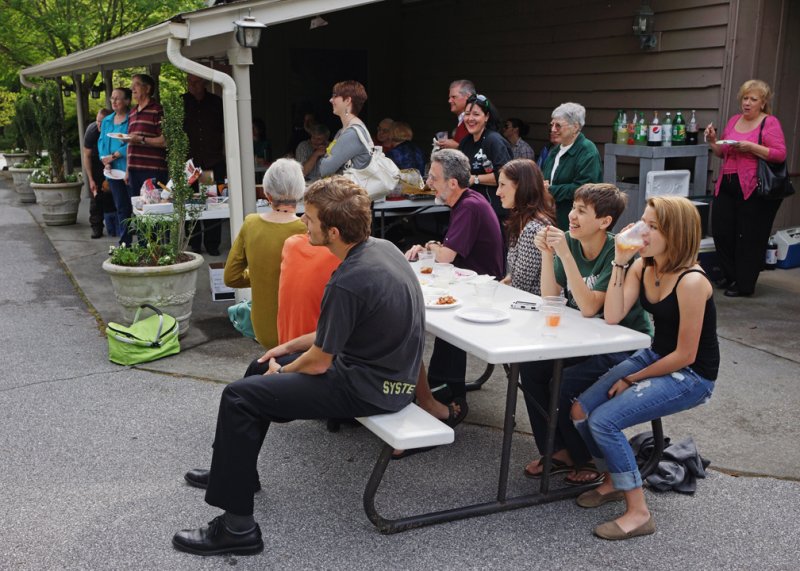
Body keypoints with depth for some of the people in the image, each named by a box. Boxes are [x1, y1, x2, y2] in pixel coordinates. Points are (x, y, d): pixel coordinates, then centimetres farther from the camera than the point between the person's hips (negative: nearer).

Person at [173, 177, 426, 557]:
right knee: (260, 369, 21)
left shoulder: (348, 282, -28)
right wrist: (289, 347, 15)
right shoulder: (380, 247, 1)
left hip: (369, 388, -10)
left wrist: (281, 371, 4)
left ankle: (237, 526, -2)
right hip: (385, 368, 10)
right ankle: (234, 468, 40)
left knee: (238, 397, -10)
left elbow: (319, 362, -17)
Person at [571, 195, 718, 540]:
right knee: (581, 411, -4)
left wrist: (632, 381, -12)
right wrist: (619, 263, -18)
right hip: (653, 357, 8)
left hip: (691, 376, -8)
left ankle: (638, 513, -7)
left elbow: (685, 355, -21)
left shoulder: (691, 282, -24)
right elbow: (612, 317, -12)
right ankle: (613, 482, 19)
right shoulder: (641, 267, -1)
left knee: (604, 420, -22)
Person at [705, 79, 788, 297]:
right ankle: (730, 275, 24)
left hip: (753, 189, -6)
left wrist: (751, 147, -20)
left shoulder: (770, 122, -3)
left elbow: (780, 154, -12)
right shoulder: (734, 120, 14)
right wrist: (713, 142, 3)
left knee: (749, 237, 0)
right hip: (727, 185, 6)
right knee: (721, 231, 5)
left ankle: (744, 284, 11)